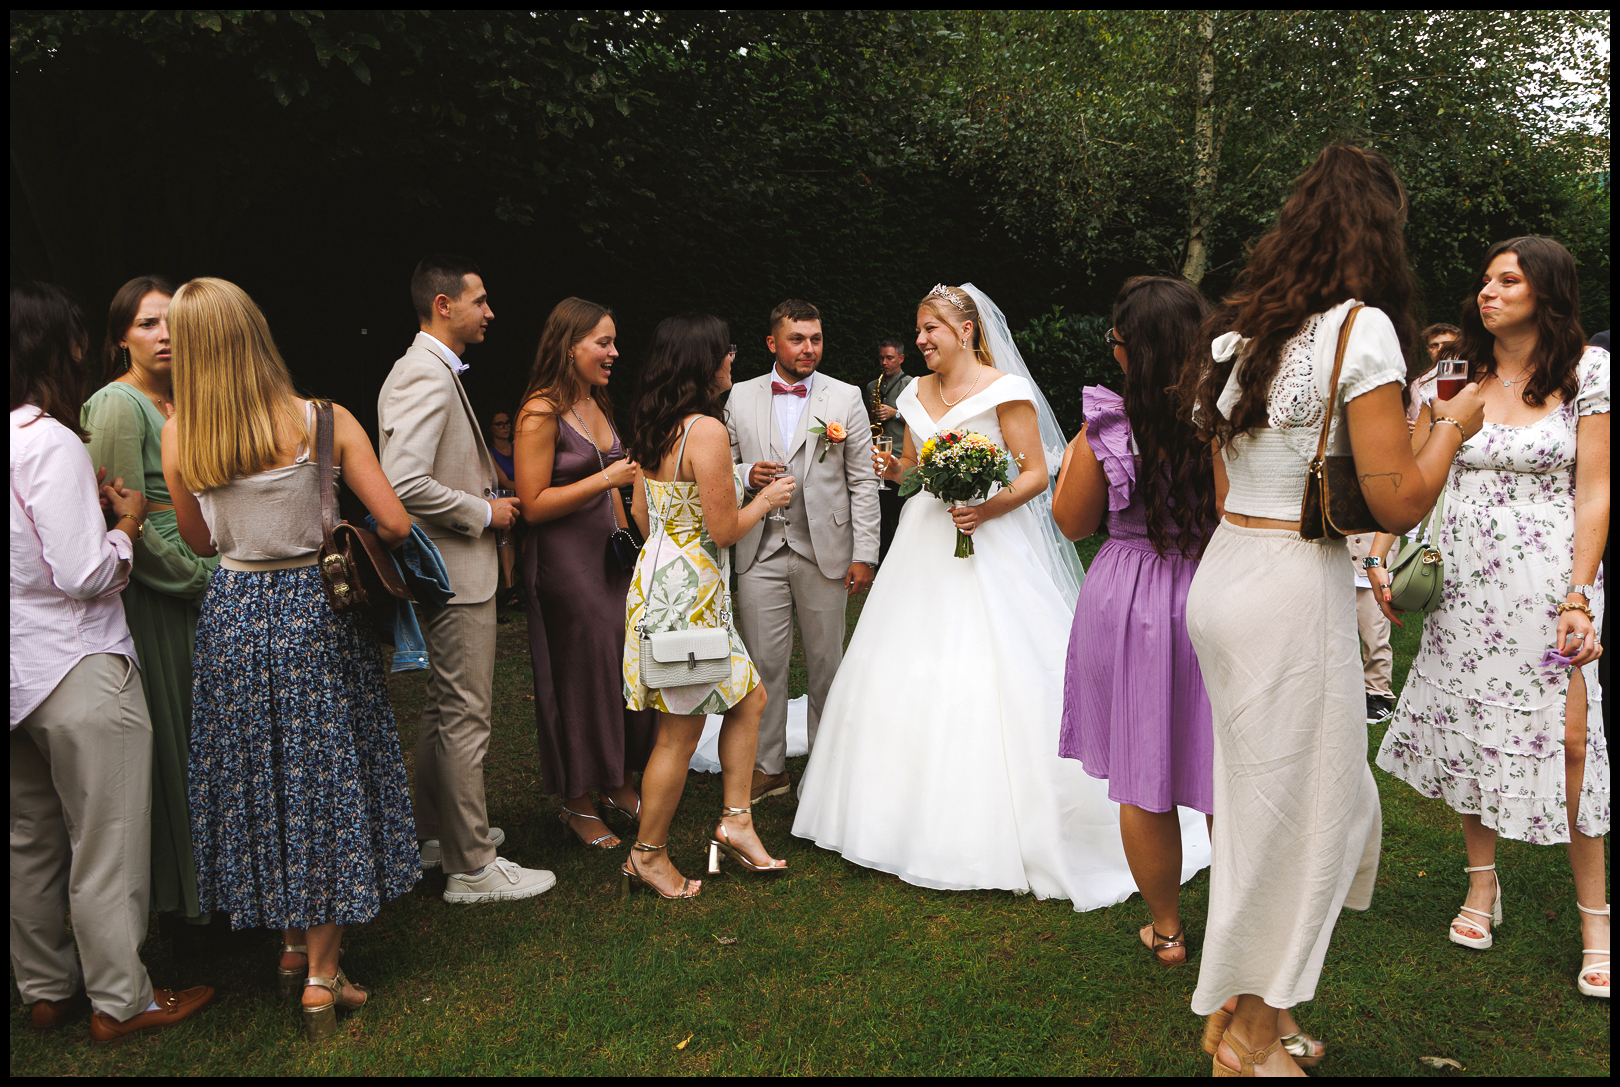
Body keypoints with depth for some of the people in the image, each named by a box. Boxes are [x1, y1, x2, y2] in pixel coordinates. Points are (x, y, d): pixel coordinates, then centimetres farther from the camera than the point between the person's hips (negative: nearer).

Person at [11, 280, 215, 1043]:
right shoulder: (51, 442, -19)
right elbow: (85, 576, -22)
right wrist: (127, 523, -5)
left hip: (20, 675, 9)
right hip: (78, 672, -8)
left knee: (31, 842, 18)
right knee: (104, 847, 4)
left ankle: (45, 990, 33)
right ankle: (120, 1002, 17)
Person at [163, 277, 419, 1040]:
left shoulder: (179, 437, -6)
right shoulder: (324, 423, -13)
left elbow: (198, 542, 7)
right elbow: (395, 524, -13)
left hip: (233, 615, 3)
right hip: (316, 614, -2)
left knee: (259, 778, 17)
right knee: (324, 777, 8)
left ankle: (290, 942, 34)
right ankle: (321, 978, 15)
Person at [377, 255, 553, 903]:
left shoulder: (433, 371, 15)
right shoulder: (426, 377, -19)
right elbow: (404, 483, -29)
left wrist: (485, 497, 12)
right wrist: (484, 514, -18)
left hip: (451, 571, 11)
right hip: (455, 575, -11)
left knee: (443, 709, 20)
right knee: (465, 718, -3)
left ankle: (436, 834, 35)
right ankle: (472, 868, 8)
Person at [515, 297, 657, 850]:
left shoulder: (596, 404, 12)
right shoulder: (541, 413, -14)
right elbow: (534, 505, -18)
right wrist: (607, 479, -19)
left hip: (612, 556, 8)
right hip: (565, 563, -8)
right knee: (580, 677, 2)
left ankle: (618, 784, 28)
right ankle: (578, 804, 19)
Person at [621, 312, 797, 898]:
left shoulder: (652, 428, 9)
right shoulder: (707, 431, -19)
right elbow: (723, 529, -17)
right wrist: (766, 499, -1)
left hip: (659, 573, 10)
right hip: (689, 589, -10)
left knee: (749, 697, 17)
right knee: (680, 732, 3)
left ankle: (735, 822, 23)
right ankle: (648, 855, 16)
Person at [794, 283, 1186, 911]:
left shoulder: (1004, 389, -6)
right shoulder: (917, 393, 13)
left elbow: (1037, 473, -9)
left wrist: (991, 508, -24)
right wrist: (892, 469, -1)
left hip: (988, 547, -6)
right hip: (925, 548, 7)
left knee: (992, 679, -10)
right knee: (910, 672, 7)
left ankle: (994, 828, 3)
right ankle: (921, 817, 22)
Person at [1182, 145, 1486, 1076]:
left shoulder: (1236, 329, 12)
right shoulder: (1362, 327, -11)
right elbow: (1399, 503, -13)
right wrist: (1454, 427, 4)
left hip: (1224, 571, 8)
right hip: (1295, 591, -8)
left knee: (1300, 795, 18)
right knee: (1290, 809, 6)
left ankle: (1249, 1009, 31)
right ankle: (1246, 1039, 22)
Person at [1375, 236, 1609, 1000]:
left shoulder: (1588, 370, -2)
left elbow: (1593, 492, -5)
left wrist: (1577, 598, -11)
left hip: (1549, 574, -3)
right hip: (1462, 576, 3)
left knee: (1567, 738, -6)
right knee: (1467, 726, 7)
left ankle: (1593, 914, 11)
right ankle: (1482, 883, 25)